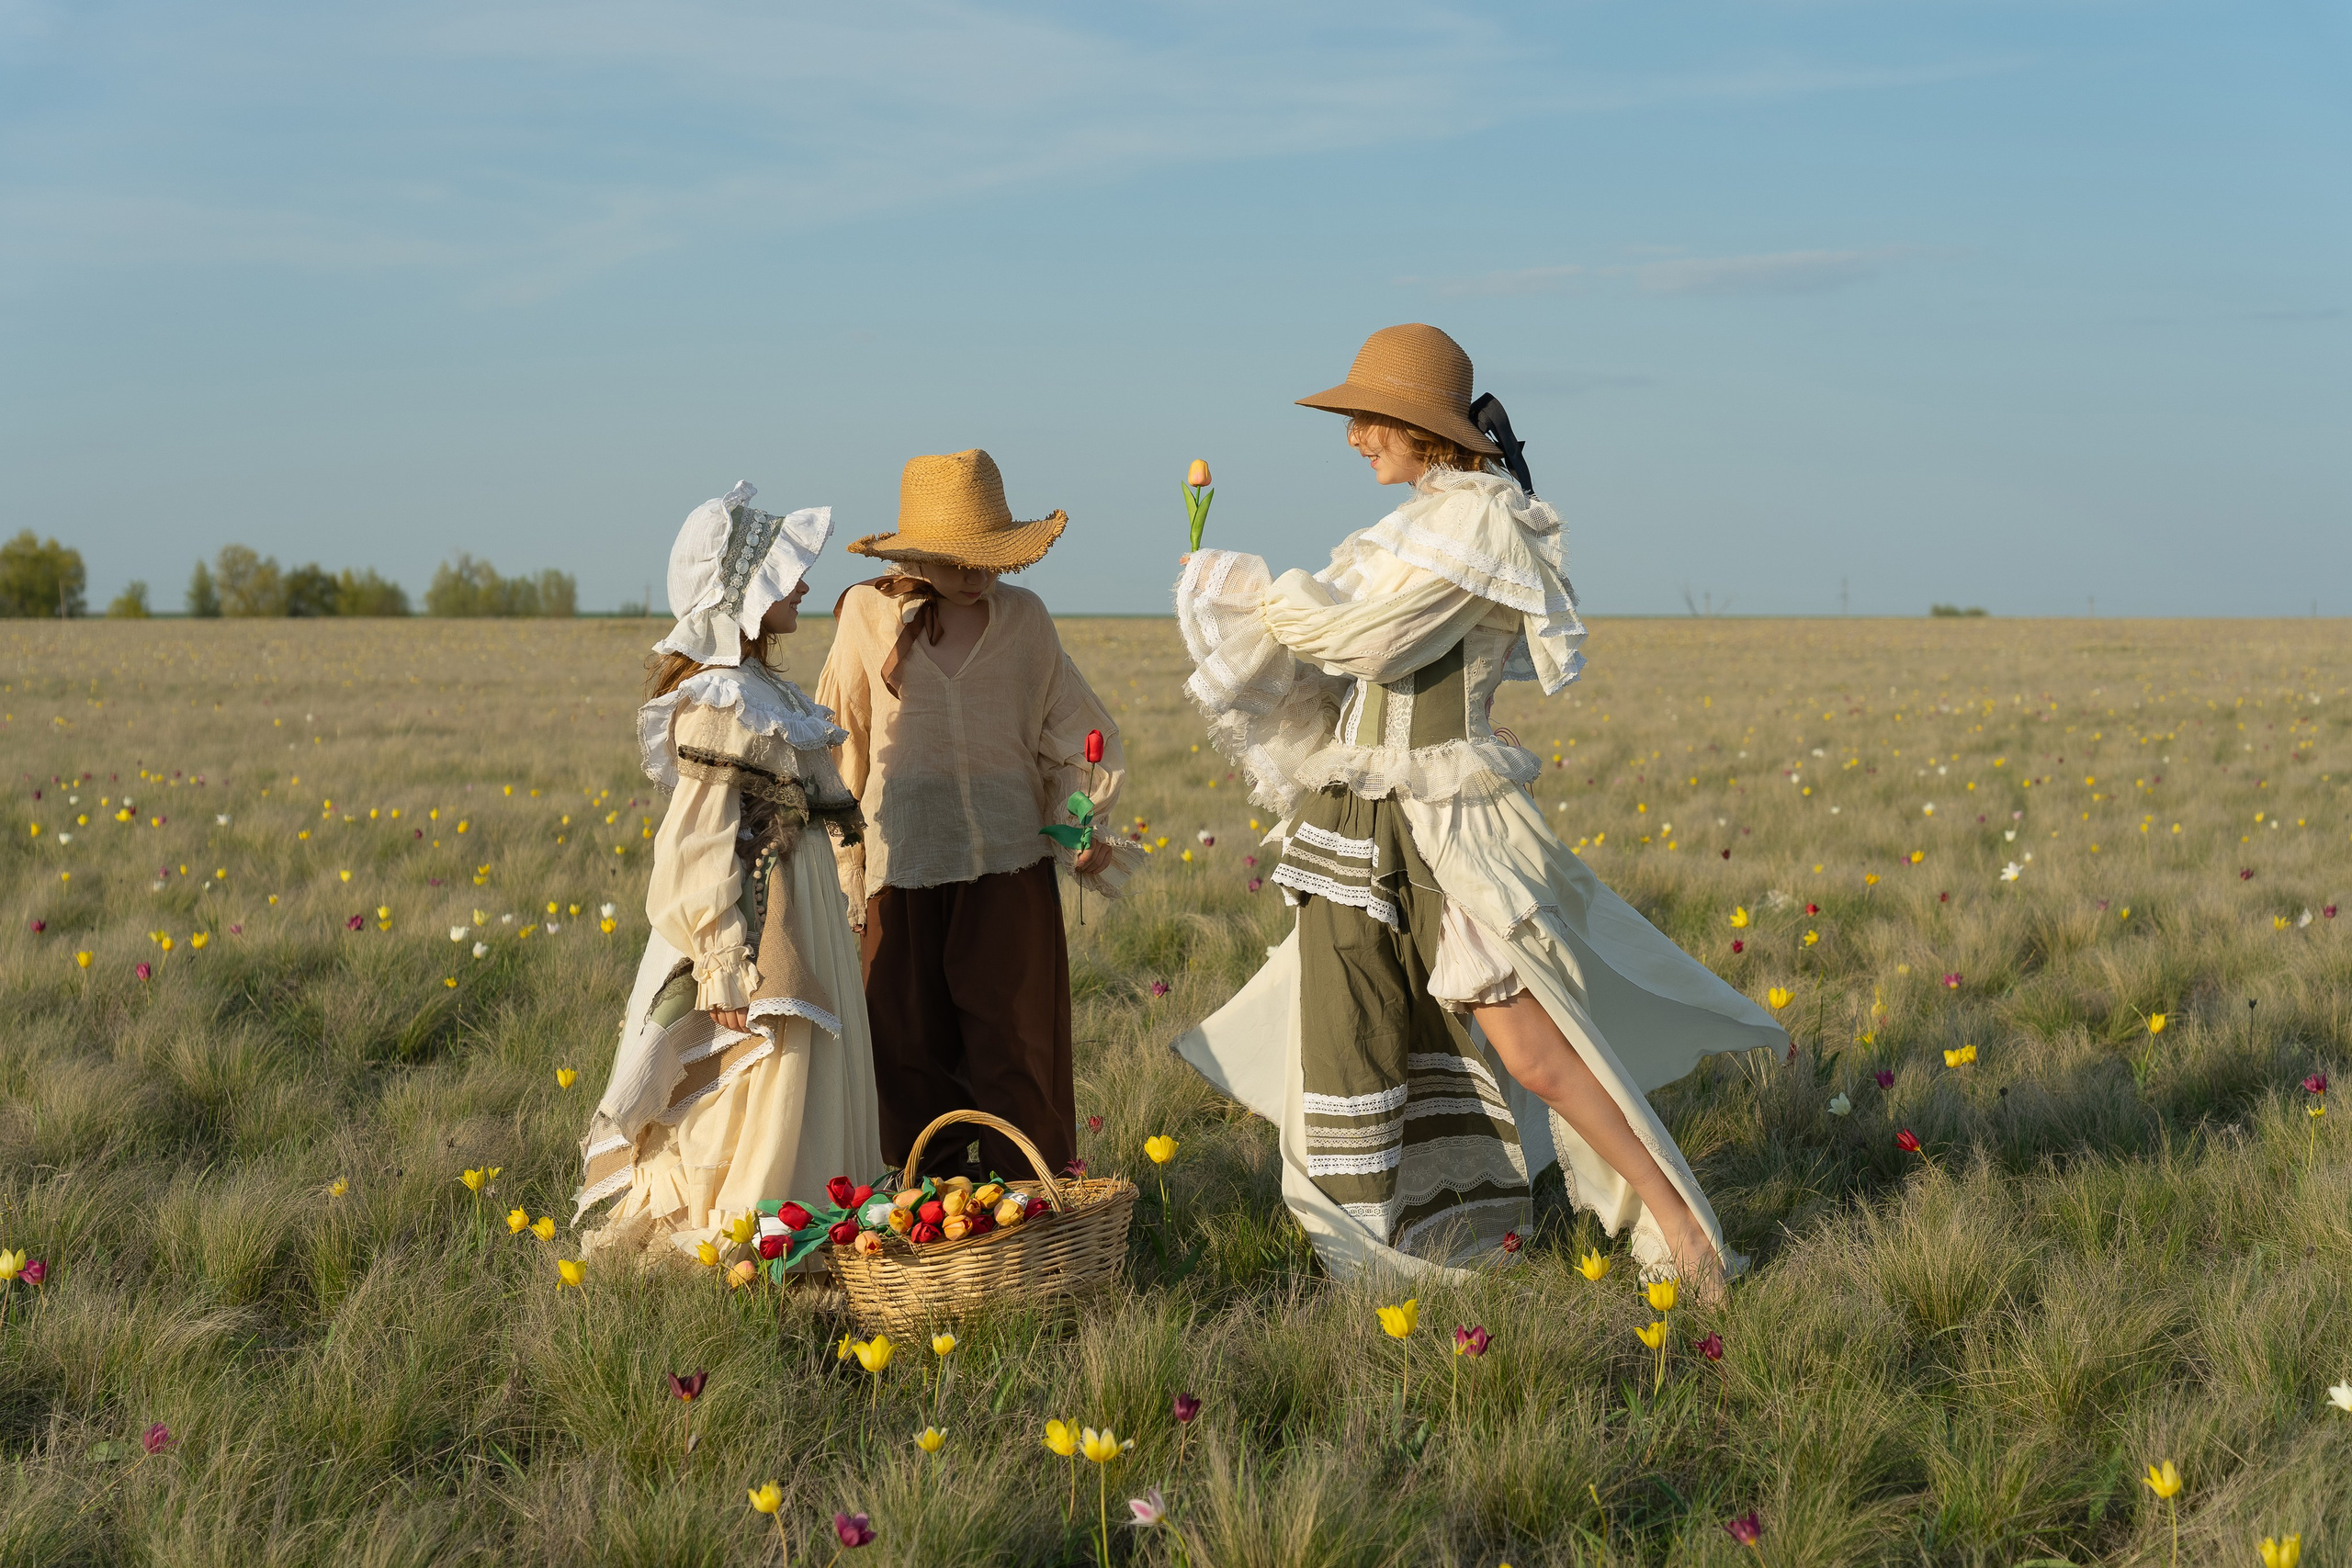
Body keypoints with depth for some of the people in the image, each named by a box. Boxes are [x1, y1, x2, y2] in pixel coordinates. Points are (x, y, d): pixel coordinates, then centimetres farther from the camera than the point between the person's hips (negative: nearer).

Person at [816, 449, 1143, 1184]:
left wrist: (1082, 825, -3)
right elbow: (840, 750, 8)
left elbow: (1071, 737, 12)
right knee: (912, 1050, 8)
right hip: (904, 868, 0)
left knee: (1014, 1045, 0)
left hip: (1008, 857, 0)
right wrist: (841, 869, 8)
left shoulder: (1023, 618, 3)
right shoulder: (869, 617, 0)